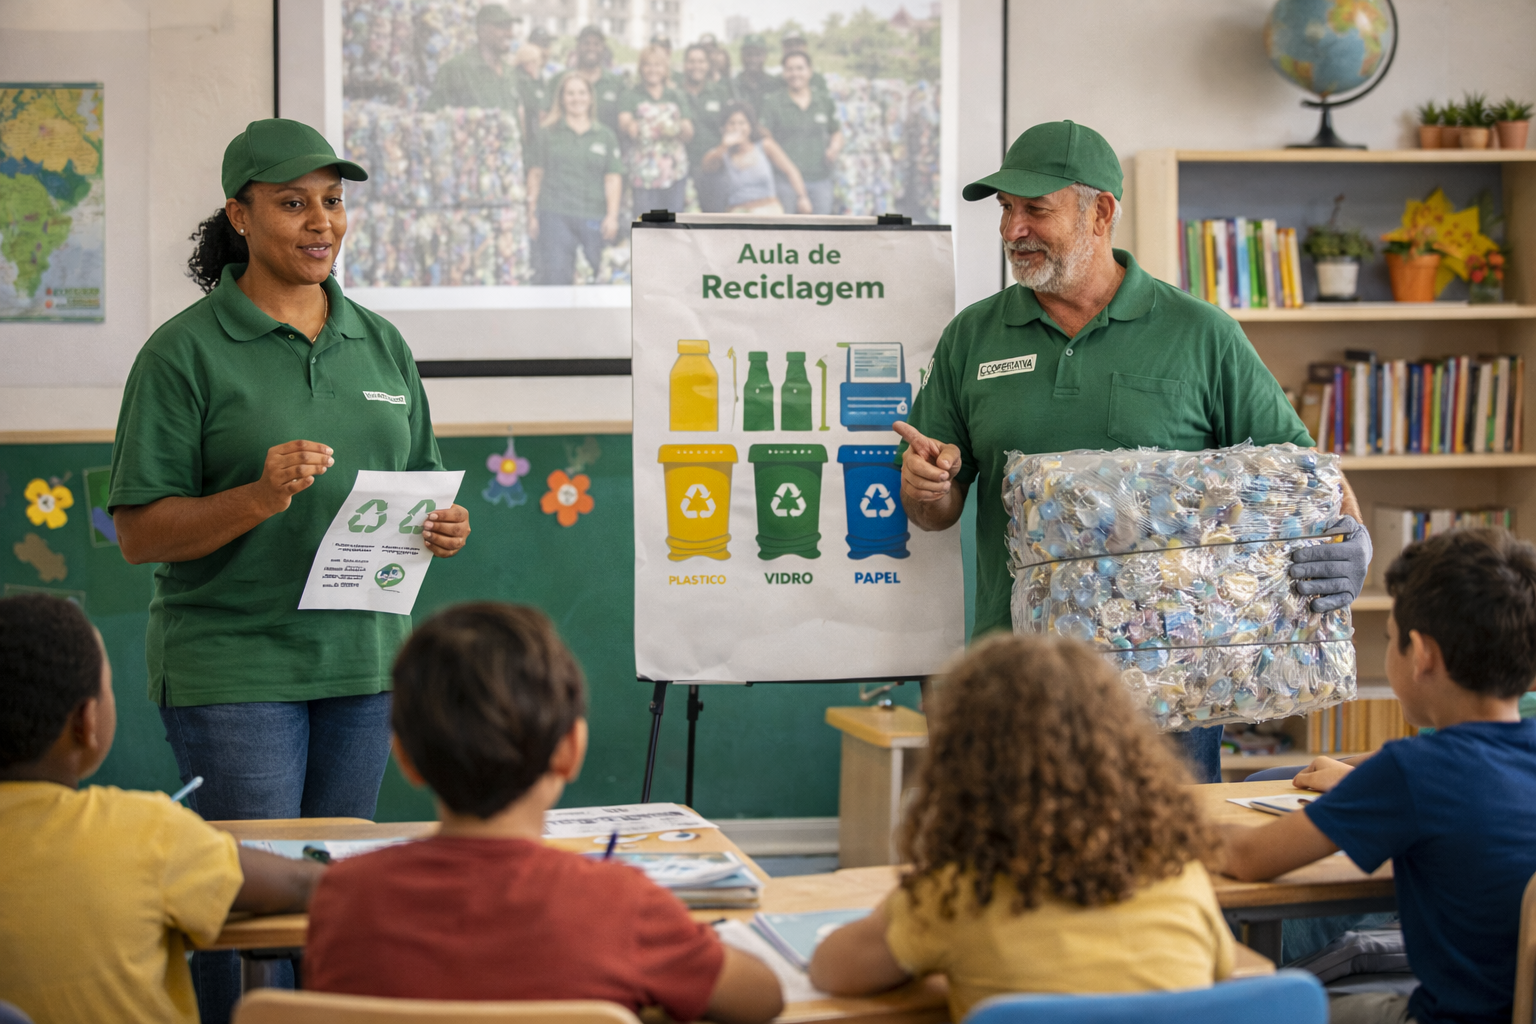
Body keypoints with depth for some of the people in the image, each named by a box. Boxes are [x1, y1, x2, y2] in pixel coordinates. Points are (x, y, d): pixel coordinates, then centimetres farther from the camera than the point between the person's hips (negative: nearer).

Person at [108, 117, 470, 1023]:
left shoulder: (380, 344, 12)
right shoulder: (185, 352, -4)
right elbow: (140, 533, -8)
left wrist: (443, 527, -3)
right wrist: (260, 497, -22)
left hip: (364, 657, 5)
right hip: (233, 667, -5)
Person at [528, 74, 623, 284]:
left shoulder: (605, 136, 13)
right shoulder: (548, 134, 11)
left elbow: (613, 178, 9)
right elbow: (536, 174, 10)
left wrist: (612, 215, -2)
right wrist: (532, 213, 5)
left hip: (593, 218, 1)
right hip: (554, 215, -1)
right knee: (555, 276, -11)